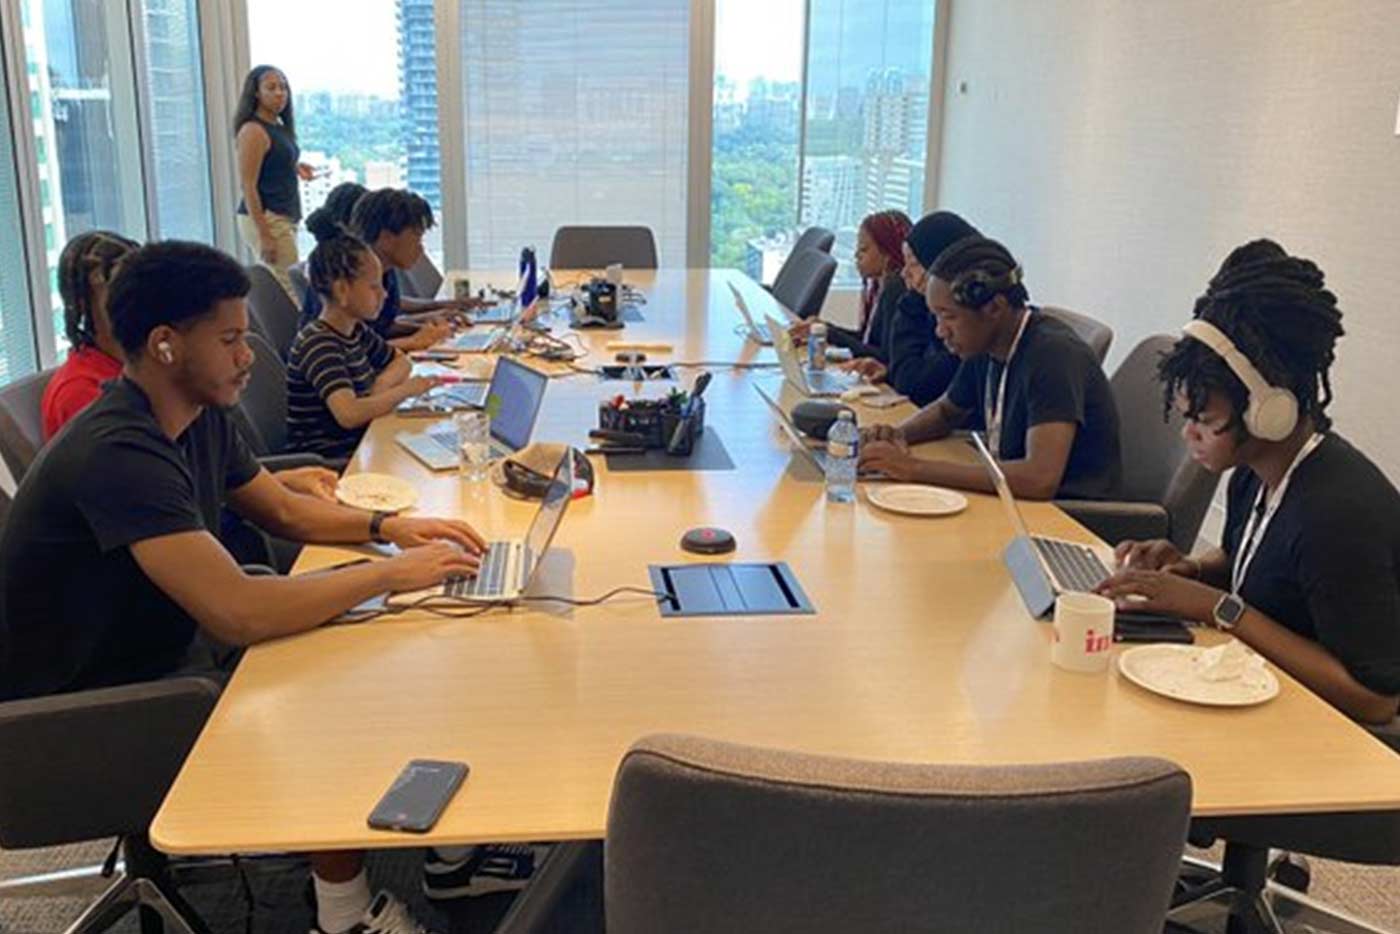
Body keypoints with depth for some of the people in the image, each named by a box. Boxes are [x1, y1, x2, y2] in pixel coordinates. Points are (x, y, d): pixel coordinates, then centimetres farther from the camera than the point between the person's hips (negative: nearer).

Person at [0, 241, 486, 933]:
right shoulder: (117, 453, -31)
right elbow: (241, 612, -39)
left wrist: (387, 527, -3)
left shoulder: (200, 417, 0)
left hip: (172, 650, 9)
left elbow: (285, 511, 14)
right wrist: (391, 572, -28)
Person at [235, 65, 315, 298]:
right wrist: (264, 235, -21)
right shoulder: (253, 131, -12)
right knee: (288, 291, -11)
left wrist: (295, 168, 9)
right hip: (266, 219, -9)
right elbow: (248, 186, -16)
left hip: (286, 217, 9)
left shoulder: (281, 128, 13)